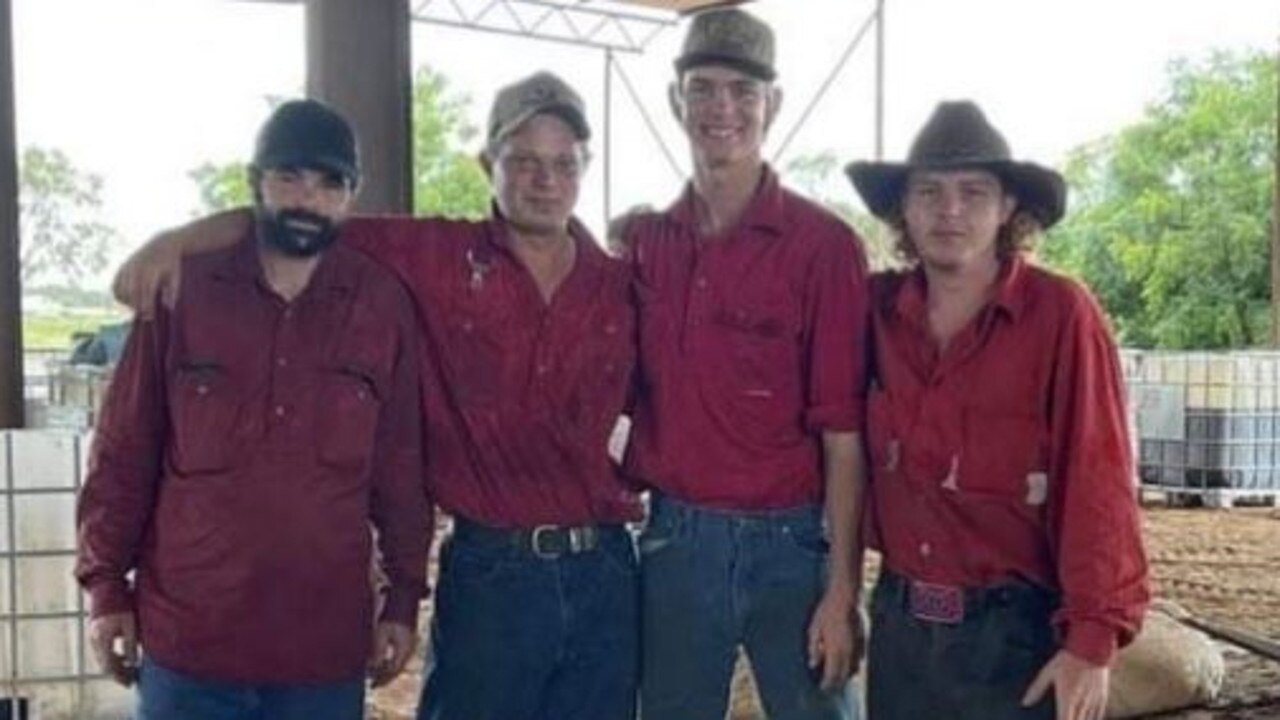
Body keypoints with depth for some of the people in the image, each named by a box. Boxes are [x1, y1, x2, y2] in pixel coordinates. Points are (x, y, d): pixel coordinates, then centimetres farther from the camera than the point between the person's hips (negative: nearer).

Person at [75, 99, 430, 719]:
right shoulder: (183, 288, -1)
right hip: (188, 642, 0)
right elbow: (123, 453, 3)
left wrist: (404, 596, 4)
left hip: (327, 647, 1)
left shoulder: (383, 304, 1)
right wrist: (106, 585, 1)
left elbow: (400, 465, 4)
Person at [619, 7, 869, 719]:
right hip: (674, 541, 4)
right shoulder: (643, 241, 5)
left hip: (791, 542, -3)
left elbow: (843, 433, -9)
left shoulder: (825, 245, -7)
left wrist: (842, 592, -11)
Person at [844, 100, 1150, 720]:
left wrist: (1092, 638, -15)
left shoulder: (1059, 313, -11)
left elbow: (1097, 483, -13)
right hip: (900, 622, 4)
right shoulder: (879, 309, 0)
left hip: (1016, 627, -4)